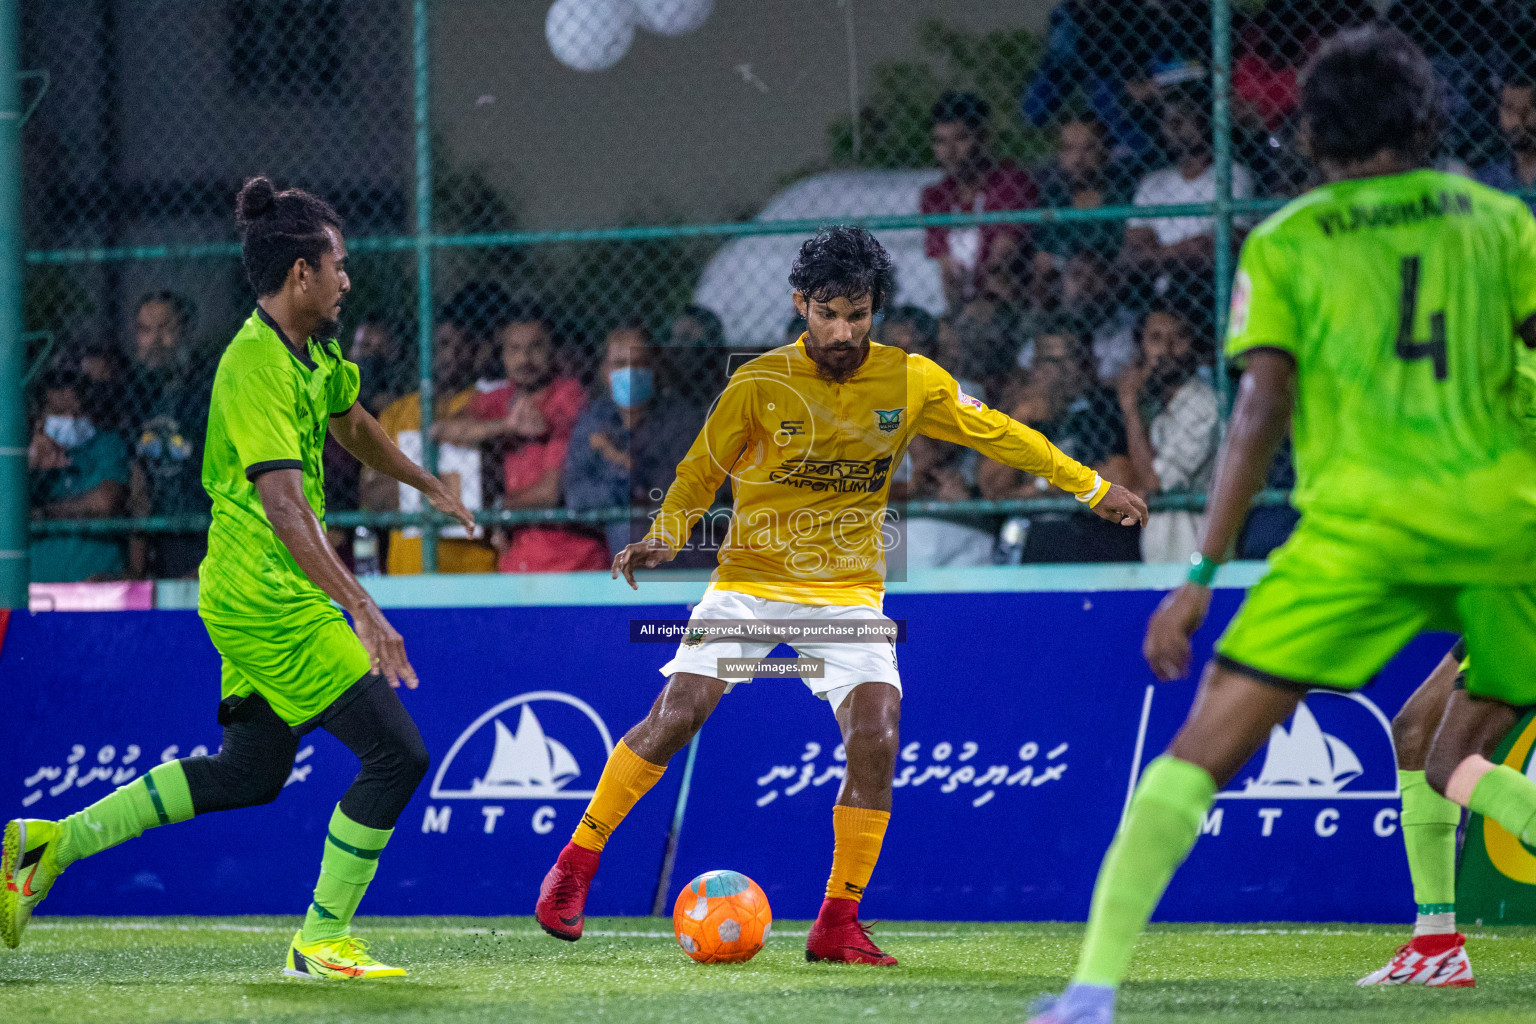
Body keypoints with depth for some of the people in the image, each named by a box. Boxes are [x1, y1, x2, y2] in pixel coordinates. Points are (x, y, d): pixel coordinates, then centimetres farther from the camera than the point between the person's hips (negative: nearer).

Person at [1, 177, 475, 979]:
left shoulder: (310, 348, 8)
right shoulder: (257, 370, -23)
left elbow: (349, 422, 30)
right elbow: (285, 507, -32)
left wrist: (427, 486, 44)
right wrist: (363, 611, -38)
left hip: (257, 602, 10)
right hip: (270, 602, -10)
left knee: (248, 774, 19)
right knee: (396, 755, -8)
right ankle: (321, 942, 2)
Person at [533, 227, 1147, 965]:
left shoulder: (911, 382, -5)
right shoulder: (758, 384, -10)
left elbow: (997, 433, 8)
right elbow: (700, 474, 1)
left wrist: (1093, 488, 12)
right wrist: (662, 540, -17)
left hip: (849, 591, 1)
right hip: (752, 578, -1)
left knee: (875, 737, -17)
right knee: (676, 715, -15)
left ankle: (838, 926, -6)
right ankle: (576, 864, 1)